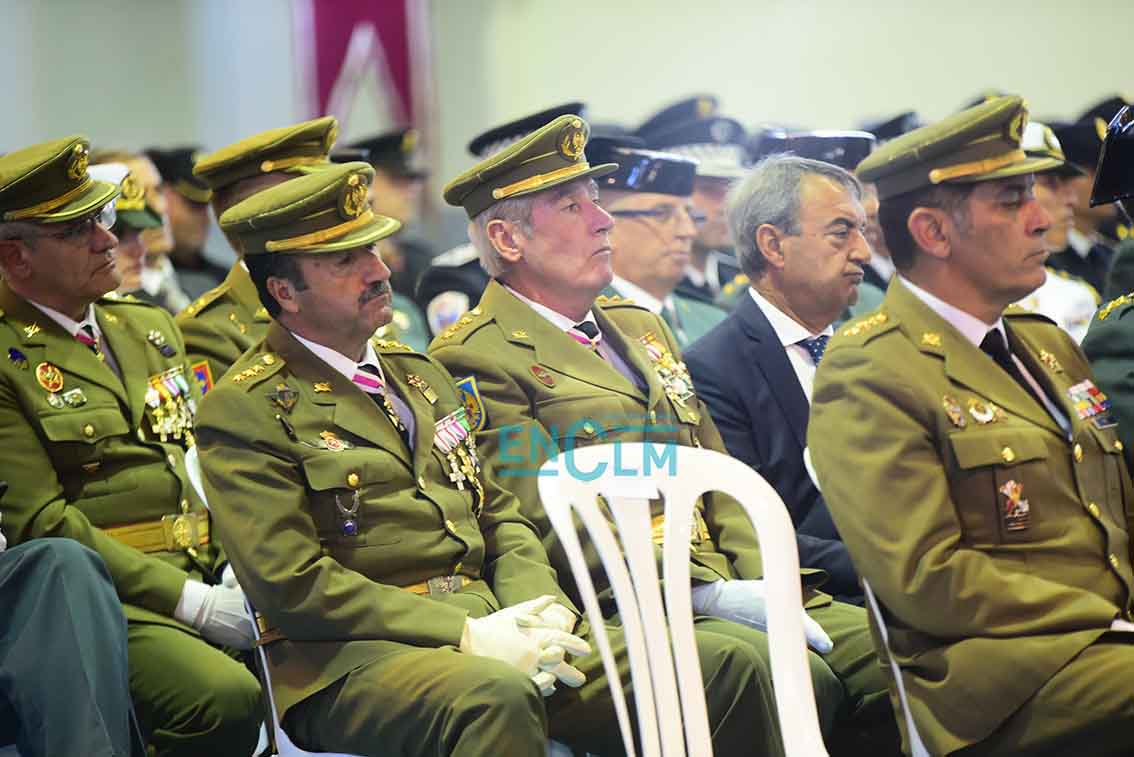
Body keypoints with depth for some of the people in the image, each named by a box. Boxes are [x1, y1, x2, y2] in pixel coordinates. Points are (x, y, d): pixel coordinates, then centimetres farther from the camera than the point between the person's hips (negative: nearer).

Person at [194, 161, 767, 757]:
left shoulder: (417, 371, 22)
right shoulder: (243, 409, -2)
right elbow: (292, 586, -12)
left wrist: (538, 607, 0)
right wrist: (467, 635, -17)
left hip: (492, 627, 7)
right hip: (353, 661, -7)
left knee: (728, 664, -12)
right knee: (497, 697, -41)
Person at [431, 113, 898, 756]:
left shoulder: (642, 327, 24)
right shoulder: (477, 359, -3)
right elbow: (553, 525, -13)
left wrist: (765, 583, 1)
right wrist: (713, 593, -18)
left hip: (728, 591, 8)